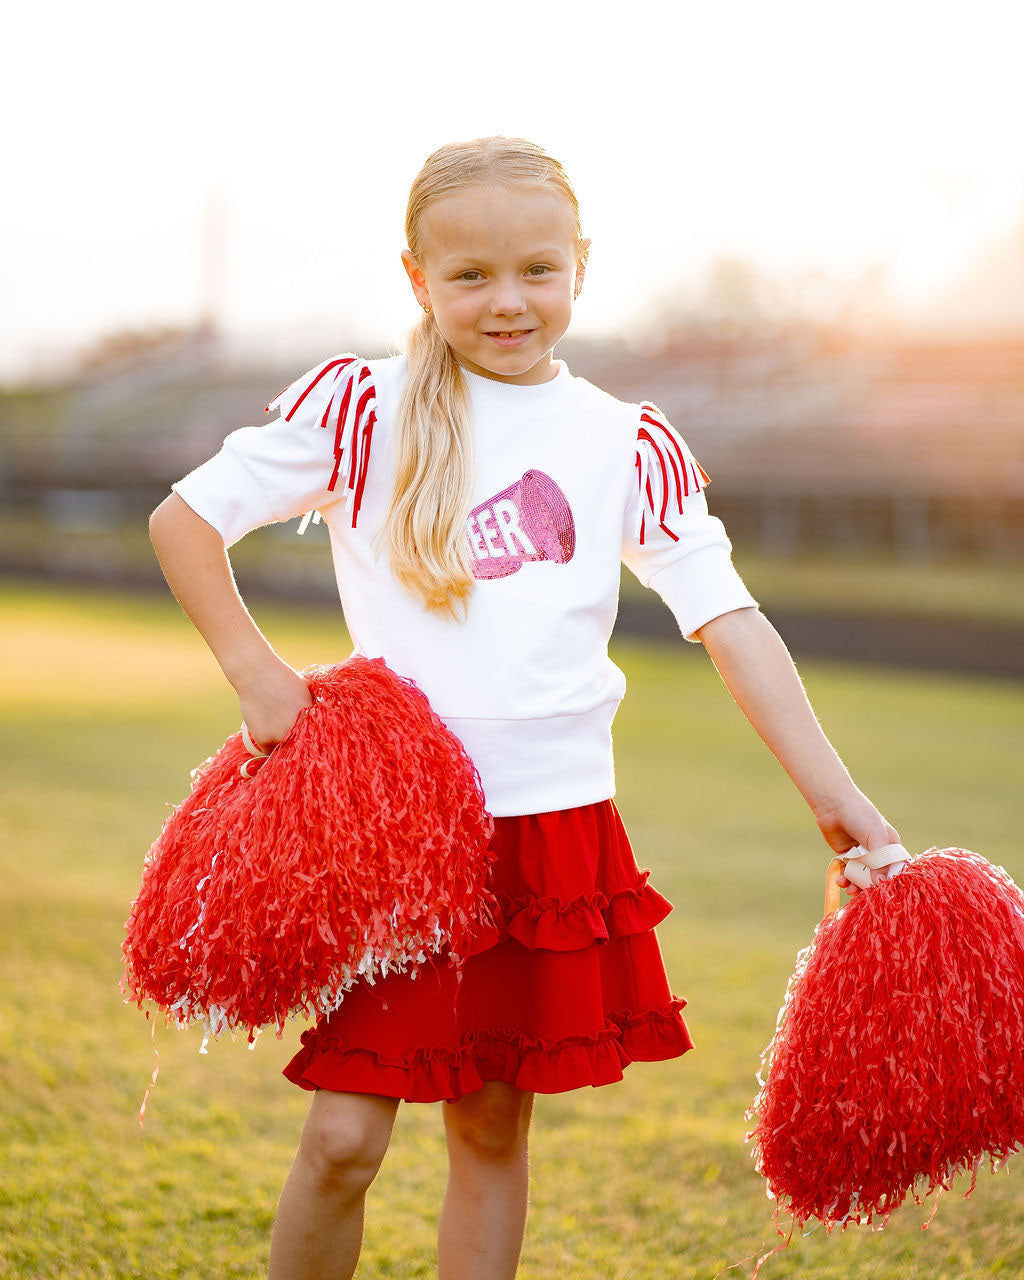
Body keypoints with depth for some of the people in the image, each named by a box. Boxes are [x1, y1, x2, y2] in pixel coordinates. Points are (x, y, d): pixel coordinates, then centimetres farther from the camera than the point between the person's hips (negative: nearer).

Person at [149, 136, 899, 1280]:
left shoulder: (633, 447, 5)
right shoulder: (359, 408, -1)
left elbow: (729, 621, -1)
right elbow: (183, 518, 4)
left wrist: (835, 798, -8)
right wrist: (254, 671, -6)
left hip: (555, 822, 2)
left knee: (491, 1127, 11)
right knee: (345, 1134, -4)